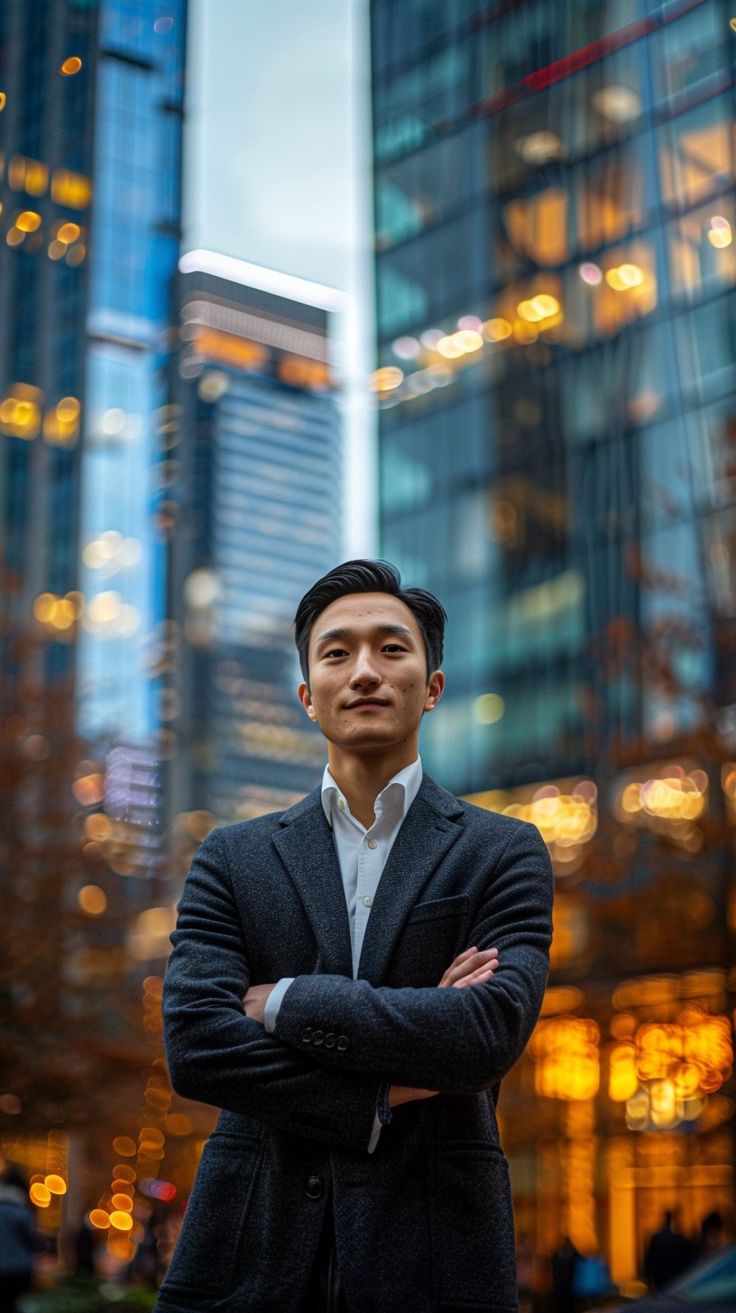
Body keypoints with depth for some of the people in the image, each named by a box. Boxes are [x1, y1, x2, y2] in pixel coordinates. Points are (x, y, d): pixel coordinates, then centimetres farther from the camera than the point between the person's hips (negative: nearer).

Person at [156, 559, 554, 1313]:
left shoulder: (505, 854, 4)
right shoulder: (233, 860, 8)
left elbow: (491, 1032, -12)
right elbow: (195, 1044, -4)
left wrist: (285, 1003, -8)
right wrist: (379, 1100, -10)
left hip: (434, 1252, -1)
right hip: (252, 1250, 1)